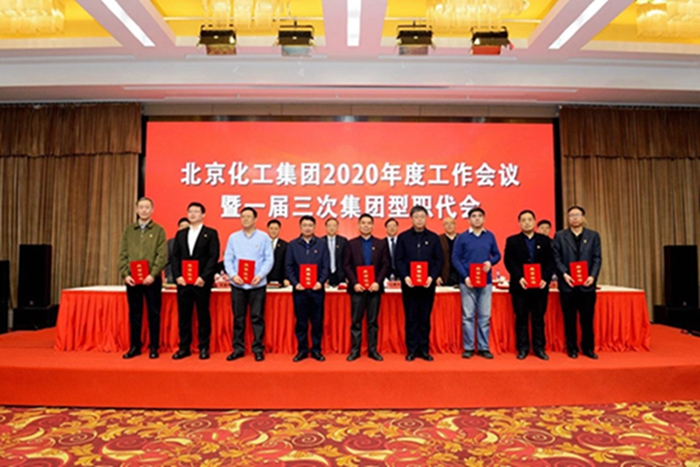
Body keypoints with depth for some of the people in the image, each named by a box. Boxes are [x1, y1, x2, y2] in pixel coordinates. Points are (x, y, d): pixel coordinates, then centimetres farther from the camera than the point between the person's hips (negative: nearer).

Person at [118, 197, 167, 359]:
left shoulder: (159, 230, 2)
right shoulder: (129, 230, 11)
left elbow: (162, 255, -5)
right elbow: (122, 254, 7)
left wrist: (153, 274, -15)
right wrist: (125, 274, -5)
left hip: (152, 279, -3)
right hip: (132, 279, 3)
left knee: (154, 314, 3)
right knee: (134, 314, 9)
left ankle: (154, 347, 13)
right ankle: (134, 346, 20)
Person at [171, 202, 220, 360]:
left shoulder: (211, 233, 2)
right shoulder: (180, 234, 15)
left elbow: (214, 257, -6)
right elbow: (175, 256, 11)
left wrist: (204, 277, -15)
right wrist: (177, 276, -4)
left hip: (202, 281, -4)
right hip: (183, 281, 4)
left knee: (203, 315, 4)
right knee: (183, 315, 7)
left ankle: (204, 347, 12)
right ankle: (184, 347, 16)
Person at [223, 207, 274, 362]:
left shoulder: (263, 237, 2)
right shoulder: (233, 237, 7)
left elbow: (269, 259, -1)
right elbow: (228, 259, 5)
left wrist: (260, 275, -15)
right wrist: (233, 275, -11)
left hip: (257, 284, -1)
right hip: (238, 284, 2)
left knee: (257, 317, 2)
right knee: (238, 318, 7)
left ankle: (258, 349, 11)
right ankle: (238, 348, 18)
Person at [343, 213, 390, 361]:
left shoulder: (381, 244, 8)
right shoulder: (351, 244, 6)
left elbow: (385, 265, 2)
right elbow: (346, 265, 1)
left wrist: (378, 282, -11)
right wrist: (354, 283, -11)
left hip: (374, 287, 1)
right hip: (357, 287, -1)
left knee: (373, 321, 6)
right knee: (356, 321, 3)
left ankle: (373, 350, 14)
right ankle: (355, 350, 11)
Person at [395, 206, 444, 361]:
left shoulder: (433, 237, 7)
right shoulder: (403, 237, 5)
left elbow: (439, 260, 3)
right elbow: (399, 260, 1)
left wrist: (432, 277, -12)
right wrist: (405, 277, -14)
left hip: (428, 284, 1)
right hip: (409, 284, -1)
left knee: (425, 318, 6)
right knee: (411, 318, 4)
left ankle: (424, 349, 16)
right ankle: (411, 350, 13)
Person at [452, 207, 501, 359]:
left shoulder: (490, 236, 8)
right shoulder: (462, 237, 1)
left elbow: (497, 255, 11)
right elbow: (455, 258, -2)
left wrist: (490, 263, -11)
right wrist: (465, 276, -13)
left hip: (486, 281, 2)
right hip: (468, 282, -2)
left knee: (485, 316, 5)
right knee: (468, 316, 2)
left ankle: (484, 348, 15)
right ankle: (468, 348, 11)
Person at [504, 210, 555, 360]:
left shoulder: (544, 240, 10)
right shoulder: (512, 240, 6)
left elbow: (550, 261, 4)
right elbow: (508, 261, -3)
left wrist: (545, 279, -10)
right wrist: (519, 278, -15)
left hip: (540, 285, 1)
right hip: (520, 285, -1)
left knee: (539, 318, 7)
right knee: (521, 318, 4)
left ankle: (539, 348, 15)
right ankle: (522, 348, 11)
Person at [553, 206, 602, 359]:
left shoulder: (593, 235, 10)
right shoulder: (560, 236, 6)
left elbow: (597, 258, 3)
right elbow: (556, 257, 0)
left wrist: (593, 276, -10)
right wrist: (564, 274, -13)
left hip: (587, 283, 1)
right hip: (567, 283, -1)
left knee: (587, 318, 6)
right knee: (569, 318, 5)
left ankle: (588, 348, 18)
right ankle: (572, 348, 15)